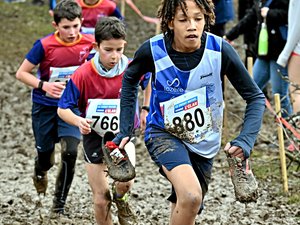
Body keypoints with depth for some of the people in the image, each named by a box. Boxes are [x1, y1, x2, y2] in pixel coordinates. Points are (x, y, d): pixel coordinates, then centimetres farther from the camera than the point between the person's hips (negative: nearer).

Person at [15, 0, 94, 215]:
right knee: (46, 158, 9)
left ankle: (60, 200, 3)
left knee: (70, 152, -18)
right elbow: (21, 73, -12)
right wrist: (43, 86, -27)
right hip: (45, 106, -1)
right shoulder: (45, 45, -19)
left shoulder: (89, 43, -13)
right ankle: (40, 172, 50)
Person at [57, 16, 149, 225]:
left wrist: (146, 110, 3)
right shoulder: (83, 75, -20)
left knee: (125, 182, -23)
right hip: (95, 137, -1)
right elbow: (63, 109, -13)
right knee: (100, 199, 2)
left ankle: (121, 200, 13)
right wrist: (78, 121, -33)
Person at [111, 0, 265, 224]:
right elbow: (130, 79, 4)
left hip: (204, 143, 3)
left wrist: (245, 141, -24)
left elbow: (255, 97, -10)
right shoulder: (153, 51, -21)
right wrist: (125, 129, 2)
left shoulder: (220, 50, -20)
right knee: (191, 196, -31)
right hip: (164, 134, -3)